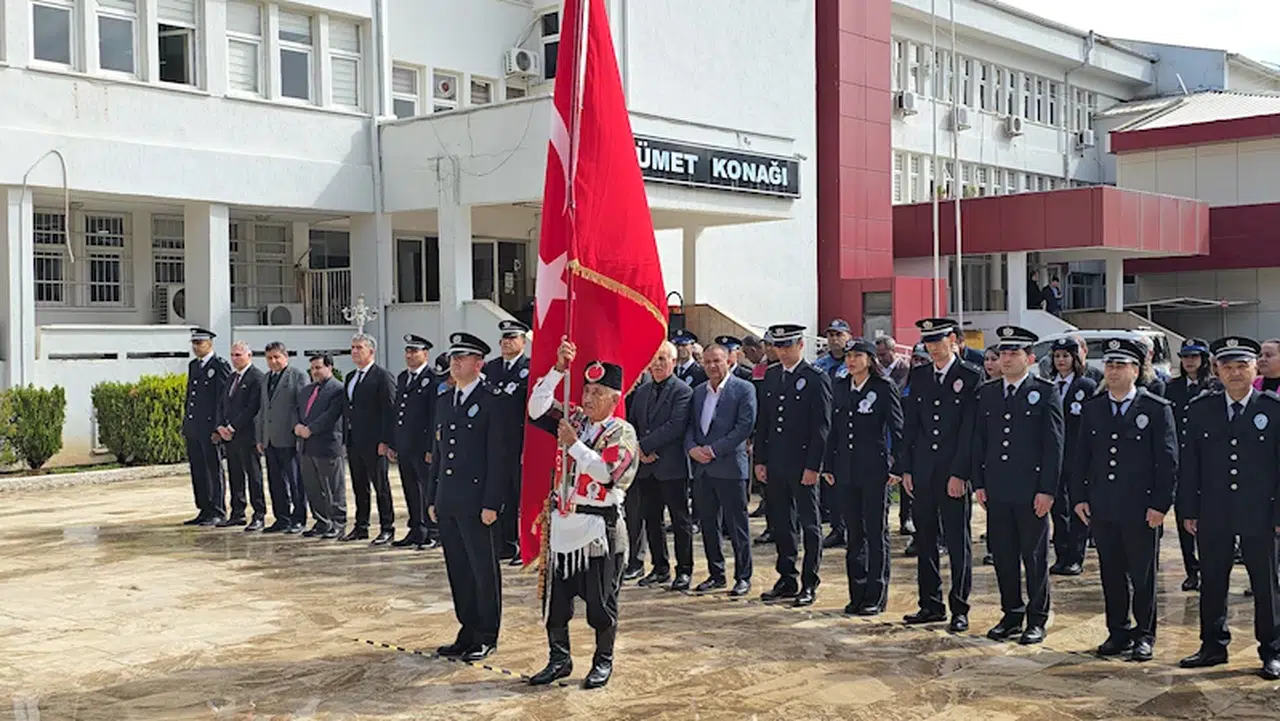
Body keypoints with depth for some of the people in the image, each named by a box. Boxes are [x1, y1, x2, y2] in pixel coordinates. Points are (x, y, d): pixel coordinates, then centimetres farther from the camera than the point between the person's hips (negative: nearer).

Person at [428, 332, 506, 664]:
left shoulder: (493, 401, -8)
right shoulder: (444, 401, 14)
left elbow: (497, 456, -12)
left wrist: (491, 503, -16)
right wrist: (432, 497, 14)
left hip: (477, 500, -7)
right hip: (447, 500, 7)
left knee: (484, 570, 3)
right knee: (457, 569, 12)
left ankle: (487, 636, 14)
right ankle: (468, 630, 23)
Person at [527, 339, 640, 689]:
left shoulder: (622, 433, -5)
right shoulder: (574, 419, 9)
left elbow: (605, 472, -18)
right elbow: (538, 407, -5)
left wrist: (574, 443, -22)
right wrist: (559, 368, -13)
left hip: (598, 529, -5)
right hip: (562, 525, 5)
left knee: (600, 601, 5)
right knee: (555, 598, 10)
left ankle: (603, 662, 21)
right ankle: (559, 659, 24)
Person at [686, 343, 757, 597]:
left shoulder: (743, 389, -4)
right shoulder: (698, 392, 15)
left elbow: (745, 426, -12)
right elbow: (689, 425, 13)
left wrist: (714, 449, -14)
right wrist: (692, 448, -7)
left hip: (730, 467, -6)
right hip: (702, 468, 6)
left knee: (737, 525, -1)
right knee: (708, 524, 11)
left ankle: (743, 577, 8)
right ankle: (716, 574, 22)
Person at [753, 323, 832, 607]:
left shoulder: (816, 379, -7)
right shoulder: (771, 376, 11)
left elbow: (822, 427, -11)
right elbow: (762, 421, 14)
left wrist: (813, 466, -15)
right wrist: (760, 460, 8)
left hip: (803, 464, -6)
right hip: (776, 465, 6)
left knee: (809, 525, 4)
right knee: (781, 524, 12)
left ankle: (809, 585, 10)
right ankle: (787, 579, 22)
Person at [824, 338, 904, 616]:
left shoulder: (884, 388, -6)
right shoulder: (840, 387, 10)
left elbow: (897, 429, -6)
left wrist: (897, 466, -11)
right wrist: (828, 465, 11)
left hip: (875, 470, -5)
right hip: (847, 471, 5)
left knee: (876, 533, 3)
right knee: (854, 533, 11)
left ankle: (876, 596, 11)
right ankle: (857, 593, 20)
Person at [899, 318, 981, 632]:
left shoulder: (971, 377, -4)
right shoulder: (918, 376, 11)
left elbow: (970, 430, -8)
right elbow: (909, 425, 12)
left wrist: (959, 474, -13)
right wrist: (905, 468, 6)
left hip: (954, 474, -5)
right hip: (922, 473, 5)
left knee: (957, 542, 2)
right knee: (925, 541, 10)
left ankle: (959, 609, 10)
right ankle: (931, 605, 20)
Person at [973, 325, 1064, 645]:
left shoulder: (1045, 392, -4)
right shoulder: (987, 392, 10)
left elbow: (1054, 444, -7)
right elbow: (979, 440, 13)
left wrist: (1047, 490, -11)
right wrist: (979, 483, 6)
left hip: (1031, 491, -4)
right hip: (997, 490, 5)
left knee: (1035, 558, 4)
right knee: (1003, 556, 10)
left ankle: (1036, 619, 15)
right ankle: (1011, 615, 23)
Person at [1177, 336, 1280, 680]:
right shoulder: (1201, 408, 4)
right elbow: (1189, 462, 6)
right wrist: (1188, 510, 2)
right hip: (1213, 516, 2)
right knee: (1212, 584, 11)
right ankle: (1213, 646, 24)